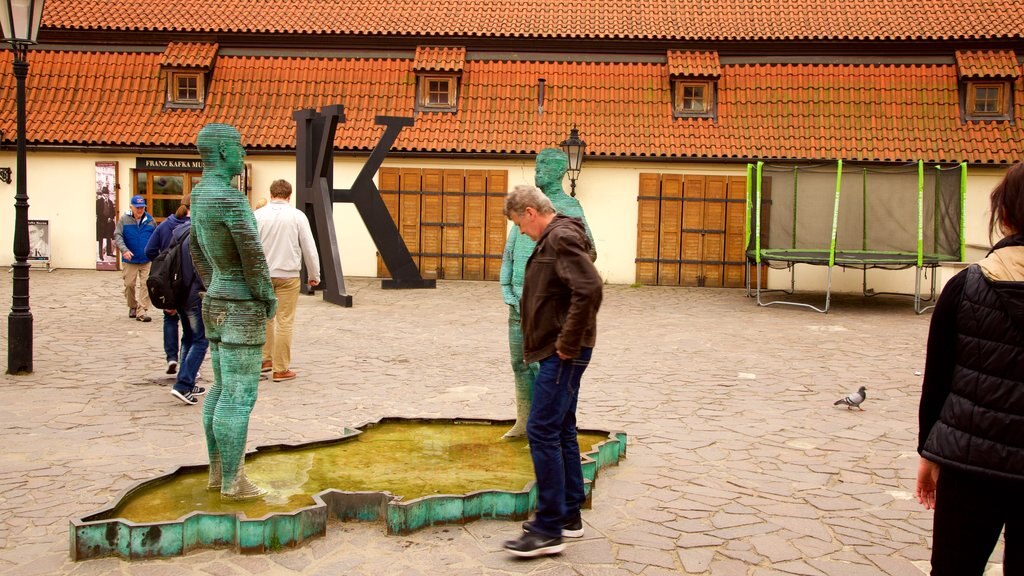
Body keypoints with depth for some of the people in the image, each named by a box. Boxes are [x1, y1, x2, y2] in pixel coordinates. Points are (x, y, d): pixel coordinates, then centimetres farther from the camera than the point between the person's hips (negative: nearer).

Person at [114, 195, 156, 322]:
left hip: (147, 260, 0)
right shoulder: (124, 219, -2)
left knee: (145, 285, -6)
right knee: (129, 284, 7)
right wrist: (124, 250, -21)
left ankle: (142, 311, -4)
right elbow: (117, 235, -6)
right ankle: (132, 307, 29)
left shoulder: (150, 220, 4)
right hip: (129, 260, 0)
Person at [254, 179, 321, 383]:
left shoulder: (258, 215, -1)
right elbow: (309, 248, -3)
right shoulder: (297, 216, -5)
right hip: (288, 275, -2)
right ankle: (281, 369, 8)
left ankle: (265, 358, 25)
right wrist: (314, 275, 8)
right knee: (284, 322, 3)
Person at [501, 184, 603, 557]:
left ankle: (549, 529, -3)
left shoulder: (562, 237, -15)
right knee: (561, 430, 15)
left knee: (542, 431, -9)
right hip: (557, 353, 11)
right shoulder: (552, 239, 16)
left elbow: (589, 289, -29)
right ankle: (569, 516, 24)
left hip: (562, 355, -10)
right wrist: (563, 344, 12)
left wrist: (568, 342, -22)